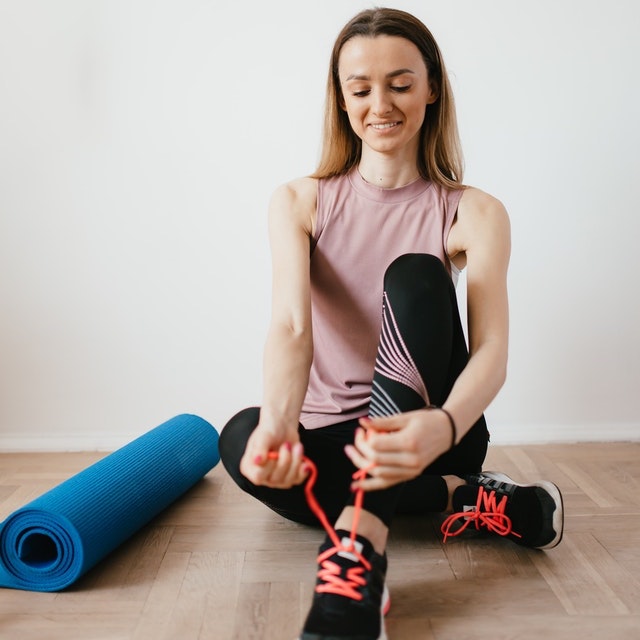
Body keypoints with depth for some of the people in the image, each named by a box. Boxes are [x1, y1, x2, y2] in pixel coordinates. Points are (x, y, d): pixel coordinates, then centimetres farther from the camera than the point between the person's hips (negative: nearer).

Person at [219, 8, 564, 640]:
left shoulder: (473, 214, -6)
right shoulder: (299, 202, -2)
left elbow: (491, 351, -20)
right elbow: (291, 324, -19)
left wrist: (443, 426, -44)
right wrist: (278, 422, -42)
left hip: (427, 432, -1)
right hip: (330, 436, 2)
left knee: (415, 276, -26)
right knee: (242, 438, -31)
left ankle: (359, 547, -36)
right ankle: (464, 500, -19)